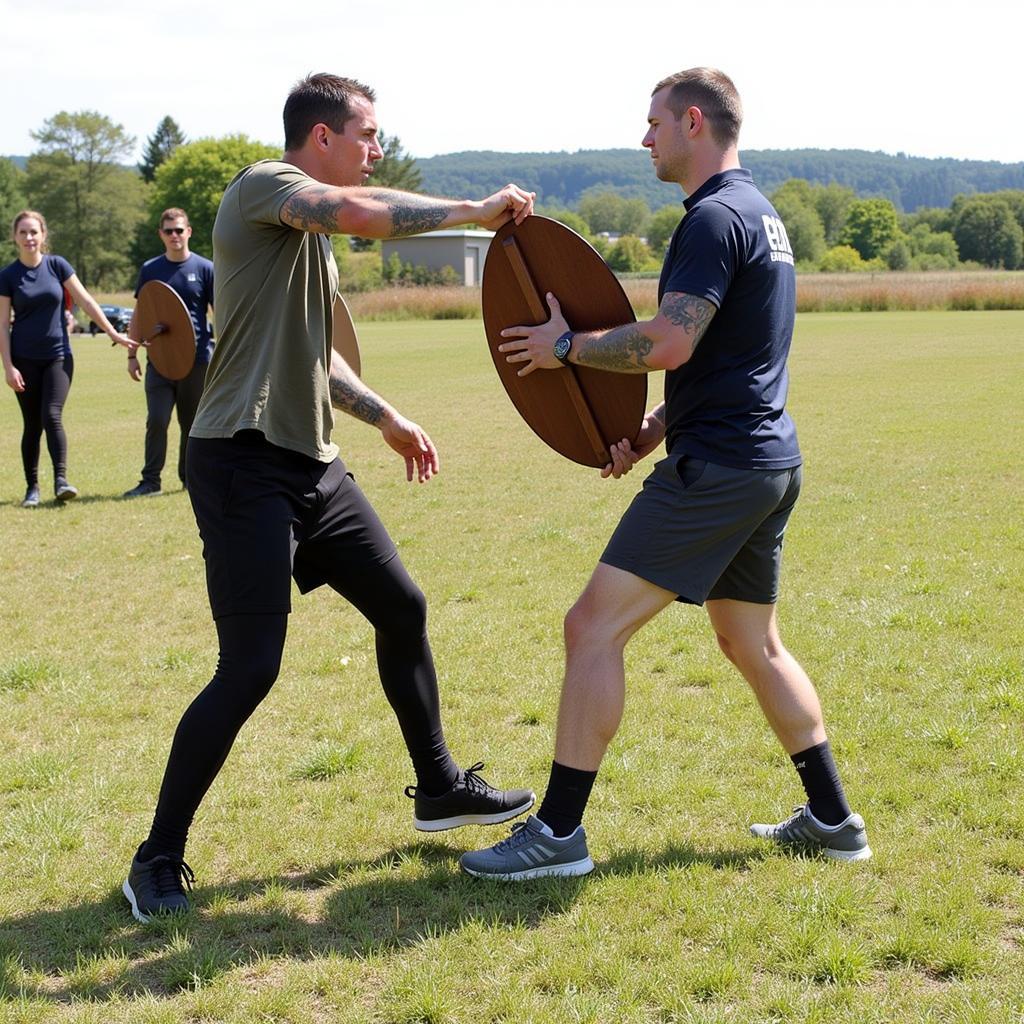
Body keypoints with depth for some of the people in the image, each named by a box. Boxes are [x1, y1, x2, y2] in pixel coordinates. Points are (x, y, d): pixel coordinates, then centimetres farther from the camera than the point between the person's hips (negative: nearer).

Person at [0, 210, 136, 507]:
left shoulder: (57, 265, 0)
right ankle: (32, 488, 12)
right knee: (32, 424, 5)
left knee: (51, 416, -15)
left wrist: (113, 333, 1)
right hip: (25, 360, 0)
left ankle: (61, 480, -13)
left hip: (58, 356, 0)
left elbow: (86, 301, 3)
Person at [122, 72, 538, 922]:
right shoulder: (261, 186, -9)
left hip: (313, 464, 10)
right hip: (246, 464, -10)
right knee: (251, 668, -11)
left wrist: (385, 417, 33)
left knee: (402, 609, 15)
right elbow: (357, 210, -29)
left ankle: (440, 788, 32)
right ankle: (158, 859, 2)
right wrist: (473, 211, -20)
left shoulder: (313, 235, 19)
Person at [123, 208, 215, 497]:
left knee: (192, 424, 6)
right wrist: (132, 355, 8)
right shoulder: (150, 269, 7)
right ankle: (150, 480, -1)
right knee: (157, 421, -6)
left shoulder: (205, 269, 1)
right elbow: (139, 315, 13)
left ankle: (190, 477, 19)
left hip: (197, 359, -1)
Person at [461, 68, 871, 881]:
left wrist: (568, 345, -10)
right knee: (753, 643, 20)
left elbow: (669, 345, -24)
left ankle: (558, 834, -4)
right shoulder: (760, 214, 18)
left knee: (595, 626, -8)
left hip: (717, 470, -10)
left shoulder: (715, 218, -14)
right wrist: (649, 434, 16)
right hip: (769, 459, 10)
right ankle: (833, 820, 26)